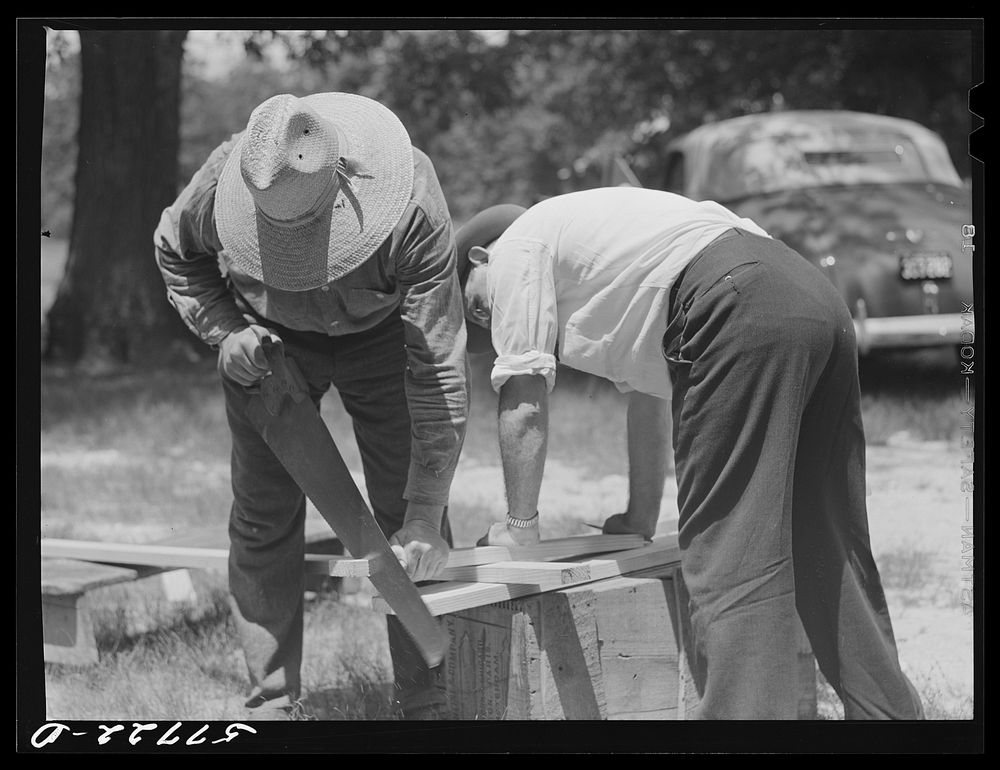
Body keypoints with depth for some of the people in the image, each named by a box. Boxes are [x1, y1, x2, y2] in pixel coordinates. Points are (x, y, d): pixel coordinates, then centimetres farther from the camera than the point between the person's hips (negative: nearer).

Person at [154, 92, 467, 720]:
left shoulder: (413, 213, -40)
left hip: (380, 334, -2)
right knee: (264, 517, -2)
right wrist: (222, 330, -22)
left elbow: (439, 370, -35)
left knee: (408, 515, -7)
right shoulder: (221, 183, -33)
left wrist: (425, 516, -35)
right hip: (270, 338, 2)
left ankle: (428, 702, 2)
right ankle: (271, 702, 6)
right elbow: (176, 252, -5)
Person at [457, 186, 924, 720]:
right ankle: (888, 712, 18)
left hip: (740, 311, -9)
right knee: (827, 551, 14)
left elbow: (525, 405, 8)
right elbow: (645, 391, 39)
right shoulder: (582, 234, 37)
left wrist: (519, 525, 17)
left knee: (729, 554, -12)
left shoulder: (516, 248, 13)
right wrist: (641, 516, 41)